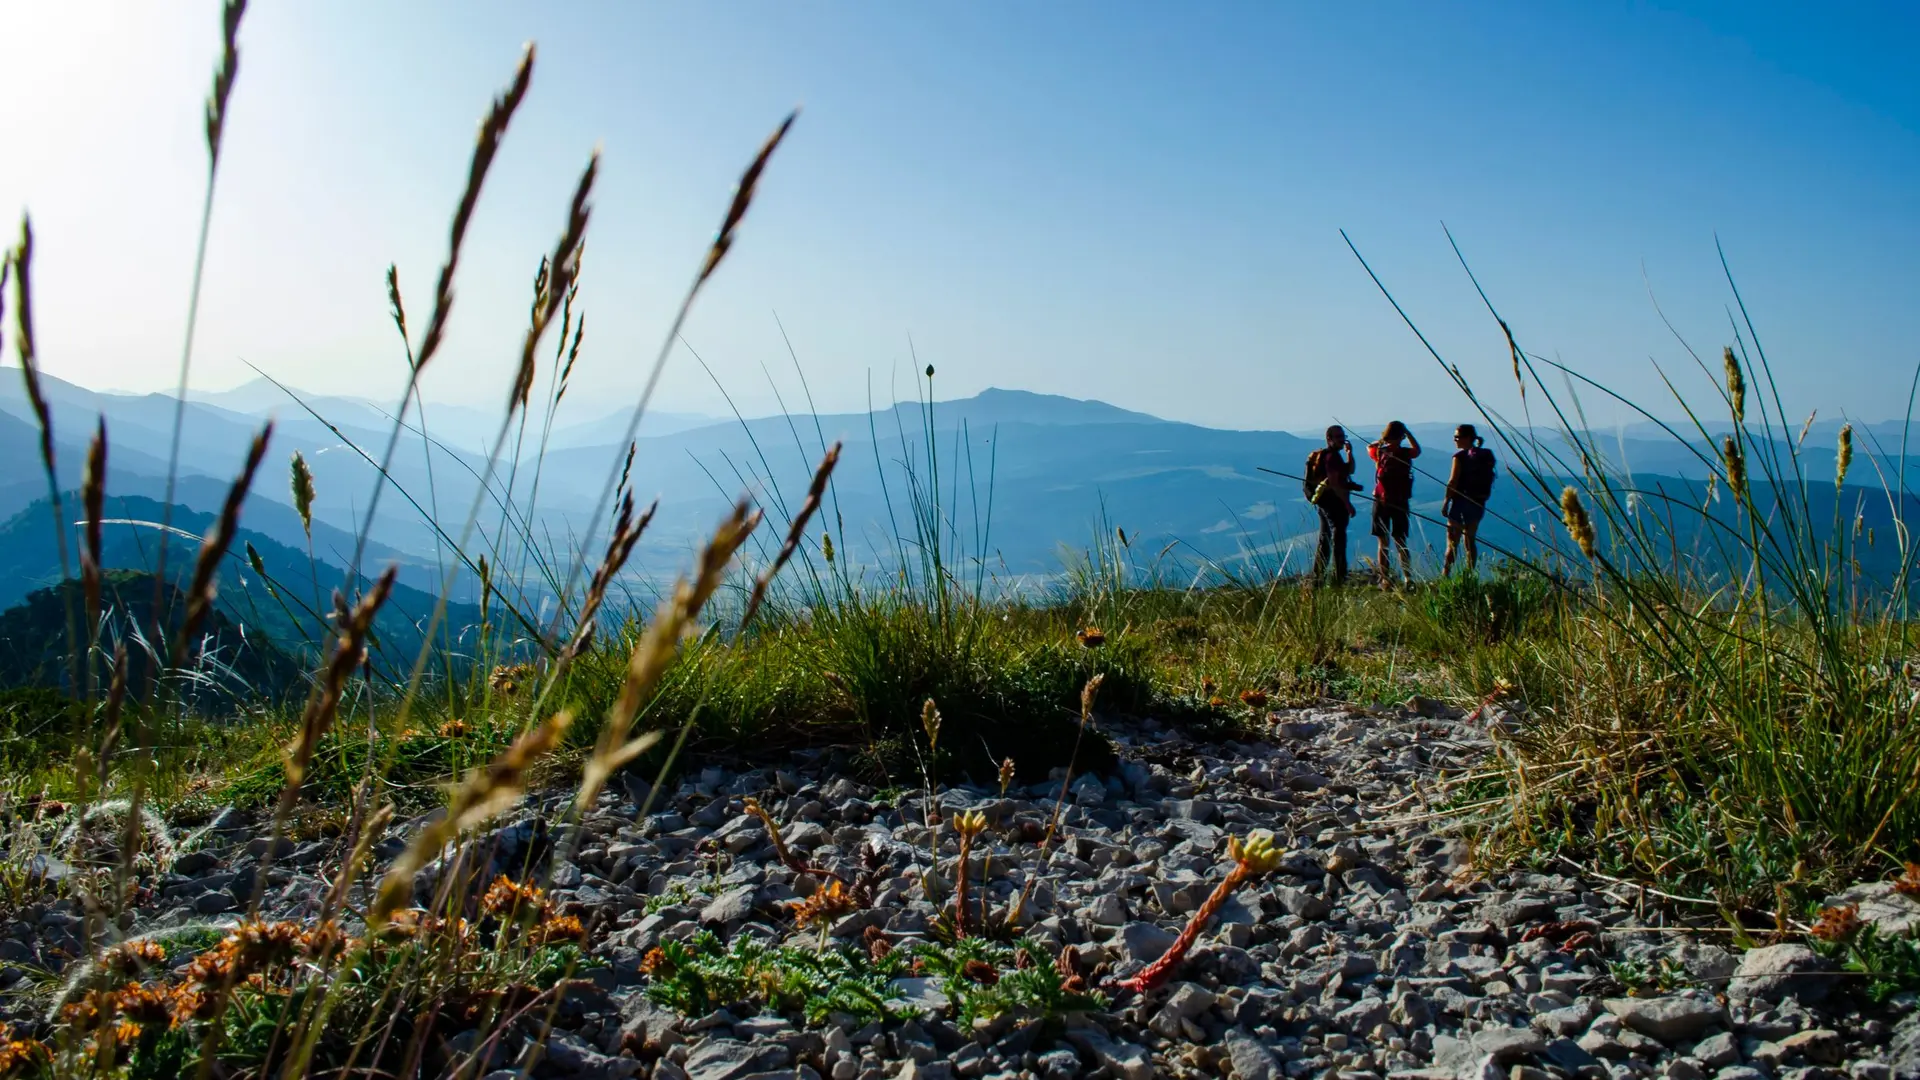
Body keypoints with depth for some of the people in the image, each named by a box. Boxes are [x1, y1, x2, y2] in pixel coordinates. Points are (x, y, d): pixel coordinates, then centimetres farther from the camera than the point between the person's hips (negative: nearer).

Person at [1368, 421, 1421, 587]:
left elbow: (1369, 446, 18)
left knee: (1383, 543, 4)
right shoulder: (1406, 453, -7)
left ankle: (1386, 580, 0)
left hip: (1381, 502, -1)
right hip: (1401, 503, 1)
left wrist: (1381, 440, 21)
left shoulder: (1380, 452, -6)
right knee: (1401, 543, 9)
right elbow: (1417, 449, 18)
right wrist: (1407, 432, 19)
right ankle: (1409, 579, 4)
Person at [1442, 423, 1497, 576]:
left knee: (1452, 541, -4)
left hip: (1461, 501, -6)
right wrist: (1482, 500, 16)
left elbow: (1453, 482, -14)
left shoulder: (1460, 456, -12)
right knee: (1470, 540, 14)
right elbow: (1488, 480, 10)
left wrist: (1446, 502, -10)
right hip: (1478, 503, 6)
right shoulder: (1486, 456, 8)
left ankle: (1445, 575, -9)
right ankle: (1470, 575, 13)